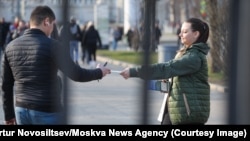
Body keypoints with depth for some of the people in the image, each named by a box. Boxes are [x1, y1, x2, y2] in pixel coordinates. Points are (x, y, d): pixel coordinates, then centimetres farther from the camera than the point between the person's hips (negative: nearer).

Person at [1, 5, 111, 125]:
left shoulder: (11, 46, 5)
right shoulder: (52, 45, -12)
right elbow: (76, 74, -10)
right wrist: (99, 72, 9)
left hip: (21, 110, 5)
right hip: (47, 111, -5)